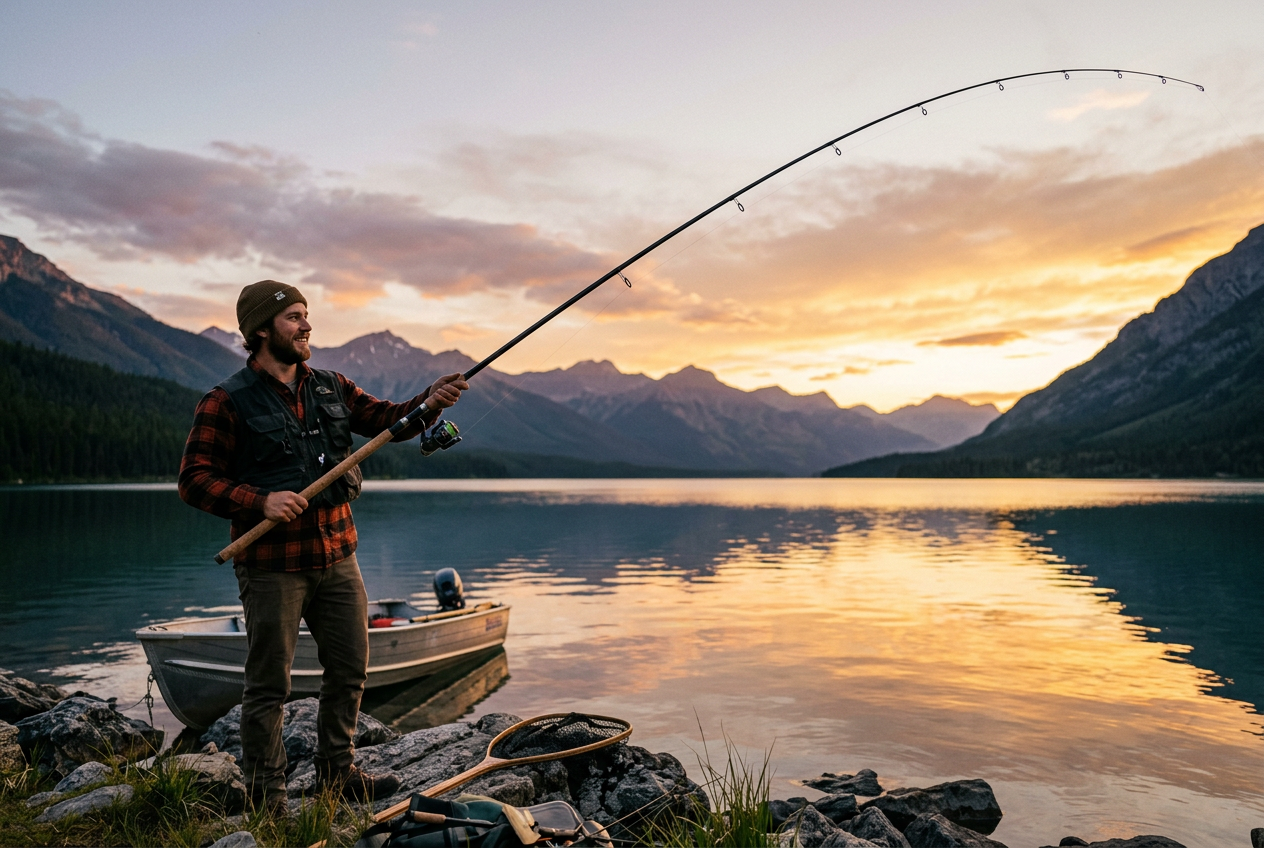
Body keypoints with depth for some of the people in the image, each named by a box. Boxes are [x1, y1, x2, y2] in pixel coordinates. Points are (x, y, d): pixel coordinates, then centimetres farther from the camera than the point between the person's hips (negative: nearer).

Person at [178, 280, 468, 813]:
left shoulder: (332, 389, 10)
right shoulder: (228, 402, -8)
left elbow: (384, 420, 5)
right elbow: (194, 478, -9)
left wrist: (427, 405, -15)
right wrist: (260, 501, -23)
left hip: (337, 555, 6)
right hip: (272, 564, -6)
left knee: (350, 669, 14)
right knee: (269, 685, 4)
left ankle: (336, 774, 32)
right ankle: (265, 799, 20)